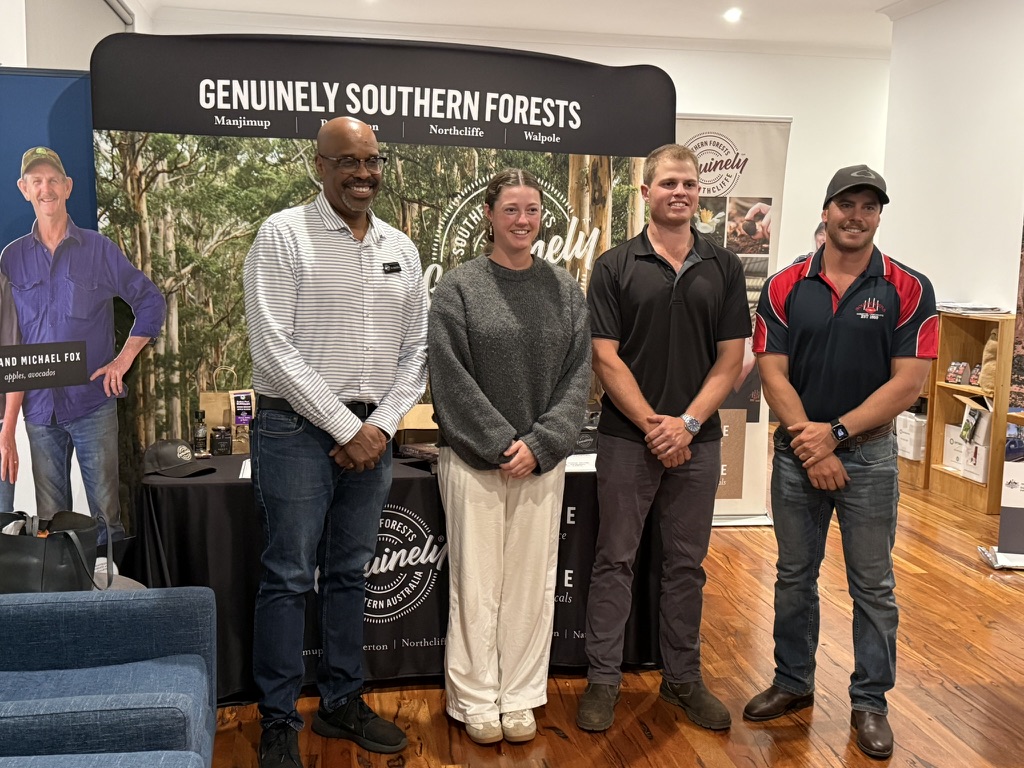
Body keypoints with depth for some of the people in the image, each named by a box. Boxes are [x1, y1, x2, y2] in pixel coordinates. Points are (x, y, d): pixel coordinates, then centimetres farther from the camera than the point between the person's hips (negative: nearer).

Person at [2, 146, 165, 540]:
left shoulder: (99, 249, 2)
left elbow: (151, 301, 6)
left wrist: (124, 359, -1)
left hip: (93, 401, -2)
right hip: (39, 404, 2)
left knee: (106, 510, 0)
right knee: (49, 517, 9)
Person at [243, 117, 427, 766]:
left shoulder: (401, 249, 10)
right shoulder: (283, 235, -6)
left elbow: (416, 349, 10)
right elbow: (274, 348, -14)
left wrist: (381, 425, -4)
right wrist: (344, 427, -14)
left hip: (373, 432, 5)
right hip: (298, 430, -5)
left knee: (349, 574, 14)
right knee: (289, 577, 1)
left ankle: (342, 703, 28)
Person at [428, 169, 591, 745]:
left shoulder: (565, 289, 6)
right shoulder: (459, 288, -3)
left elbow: (578, 375, 1)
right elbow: (452, 379, -8)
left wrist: (539, 445, -11)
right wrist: (501, 444, -14)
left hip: (543, 458, 3)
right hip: (473, 459, -2)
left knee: (532, 580, 9)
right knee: (476, 581, 5)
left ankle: (521, 696, 24)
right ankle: (475, 700, 19)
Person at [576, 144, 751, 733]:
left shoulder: (724, 266, 5)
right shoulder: (615, 267, -1)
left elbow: (731, 359, 2)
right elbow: (606, 358, -6)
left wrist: (687, 422, -10)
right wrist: (653, 424, -12)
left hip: (697, 439, 2)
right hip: (627, 437, -2)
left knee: (687, 563, 12)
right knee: (615, 559, 5)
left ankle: (683, 676, 27)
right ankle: (604, 678, 18)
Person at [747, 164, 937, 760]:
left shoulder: (909, 290, -5)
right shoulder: (784, 287, -1)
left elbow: (909, 381, -10)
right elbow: (773, 373, -5)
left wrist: (835, 432, -16)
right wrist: (808, 443, -14)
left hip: (869, 454, -1)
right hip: (797, 453, 2)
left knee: (873, 585, 8)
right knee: (795, 575, 14)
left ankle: (871, 701, 23)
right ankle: (793, 683, 31)